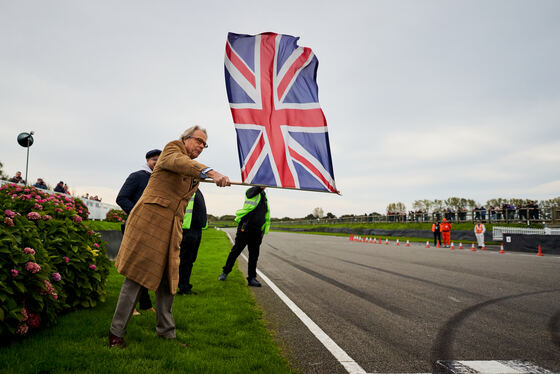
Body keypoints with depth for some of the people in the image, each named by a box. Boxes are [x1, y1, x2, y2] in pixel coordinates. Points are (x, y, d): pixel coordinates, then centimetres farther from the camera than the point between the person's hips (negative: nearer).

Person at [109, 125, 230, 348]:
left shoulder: (195, 173, 20)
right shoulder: (172, 148, -1)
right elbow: (179, 162, -26)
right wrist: (212, 172, -41)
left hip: (172, 228, 7)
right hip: (149, 219, -7)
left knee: (167, 278, 8)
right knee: (137, 274, -5)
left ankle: (166, 332, 18)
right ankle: (116, 331, 8)